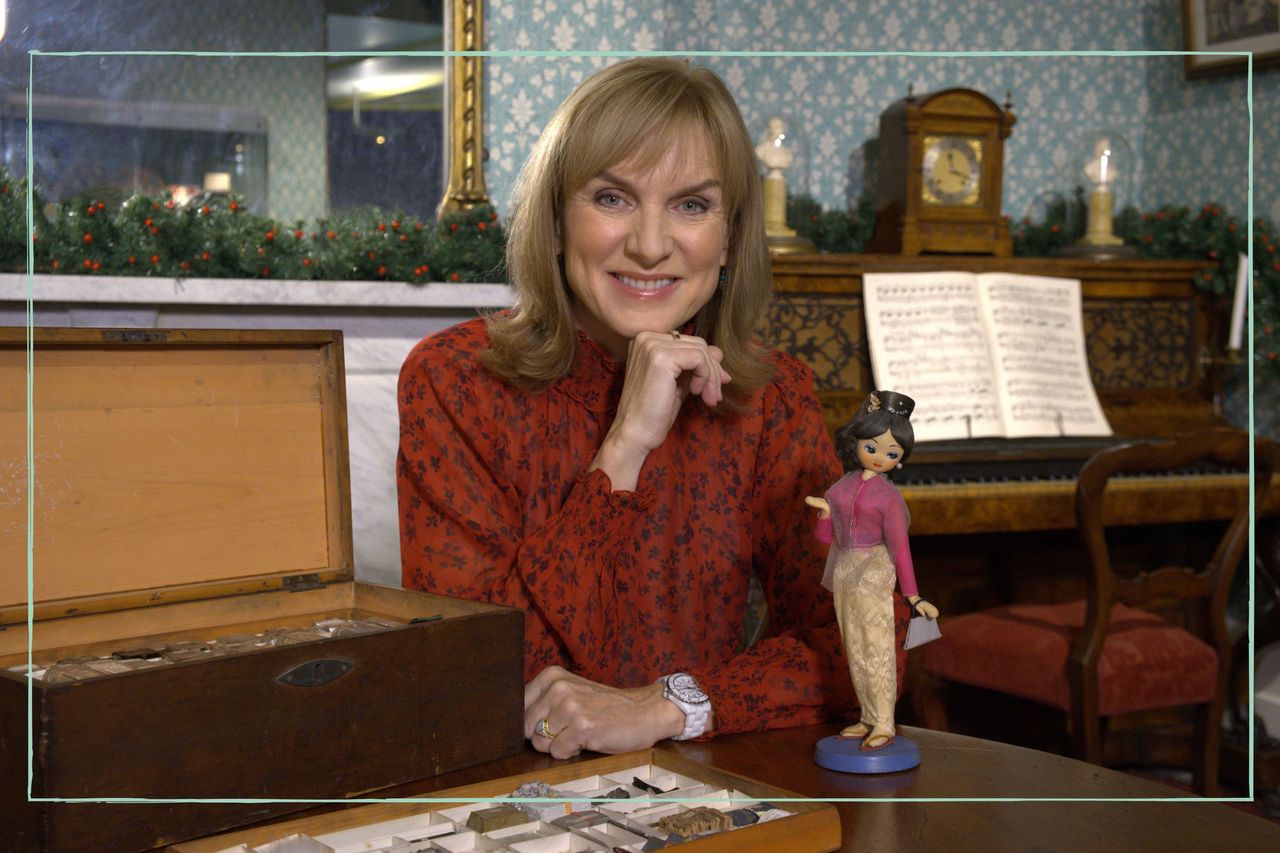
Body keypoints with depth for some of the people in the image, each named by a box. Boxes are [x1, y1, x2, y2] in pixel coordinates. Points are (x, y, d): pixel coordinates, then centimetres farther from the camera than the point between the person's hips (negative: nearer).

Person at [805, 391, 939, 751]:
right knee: (855, 650, 11)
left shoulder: (888, 496, -9)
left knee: (876, 647, -4)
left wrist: (913, 595, -12)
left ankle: (884, 724, 2)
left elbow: (900, 545, -10)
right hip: (844, 573, 6)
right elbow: (825, 535, 9)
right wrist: (824, 512, -12)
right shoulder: (843, 486, 4)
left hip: (873, 575, -6)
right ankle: (869, 717, 21)